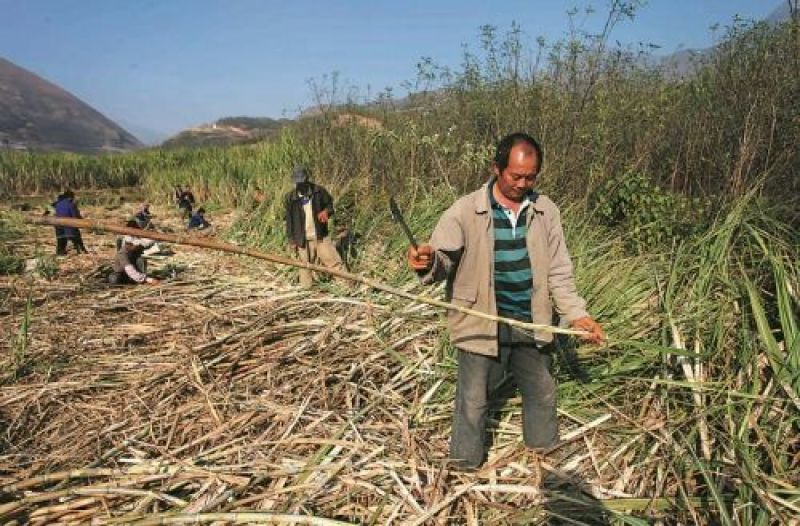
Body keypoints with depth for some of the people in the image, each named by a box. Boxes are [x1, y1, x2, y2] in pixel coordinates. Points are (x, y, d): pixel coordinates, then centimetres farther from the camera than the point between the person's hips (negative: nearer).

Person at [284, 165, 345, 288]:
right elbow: (289, 220, 2)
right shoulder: (290, 198, -4)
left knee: (334, 261, -1)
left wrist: (326, 211, -13)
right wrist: (291, 241, 1)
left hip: (321, 236, 0)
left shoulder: (319, 191, -4)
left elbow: (330, 203, 11)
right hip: (303, 239, 0)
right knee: (305, 265, 9)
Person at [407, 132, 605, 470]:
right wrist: (427, 262, -41)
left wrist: (576, 314, -5)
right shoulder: (466, 211, -13)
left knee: (542, 392, 23)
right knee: (474, 400, 8)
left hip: (531, 324, 4)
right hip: (481, 324, -4)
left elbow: (558, 271, 4)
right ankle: (465, 464, 31)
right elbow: (443, 259, -17)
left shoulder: (545, 211, -1)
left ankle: (545, 448, 50)